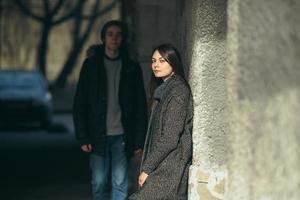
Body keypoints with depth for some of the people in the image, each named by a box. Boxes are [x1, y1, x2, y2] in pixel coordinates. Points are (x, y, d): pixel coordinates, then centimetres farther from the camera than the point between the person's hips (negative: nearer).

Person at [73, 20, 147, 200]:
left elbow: (141, 107, 5)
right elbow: (80, 104, 1)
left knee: (120, 182, 1)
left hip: (122, 135, 1)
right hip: (98, 135, 0)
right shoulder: (91, 65, 3)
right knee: (99, 182, 3)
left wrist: (139, 140, -2)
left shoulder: (132, 68, 5)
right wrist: (83, 138, -6)